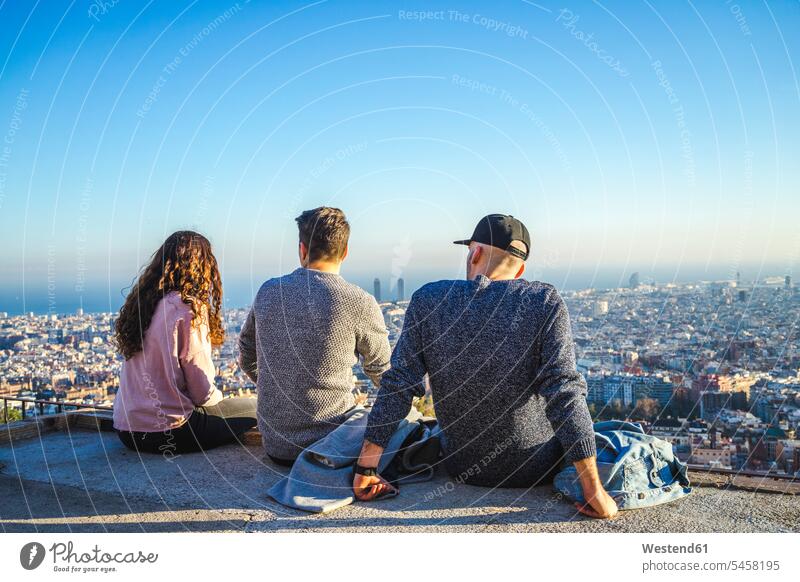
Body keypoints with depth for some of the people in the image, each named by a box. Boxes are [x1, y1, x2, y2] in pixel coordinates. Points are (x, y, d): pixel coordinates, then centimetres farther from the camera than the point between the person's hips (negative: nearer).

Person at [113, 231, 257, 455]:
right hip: (165, 434, -8)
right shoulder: (189, 309, -16)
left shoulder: (140, 302, 7)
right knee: (253, 409, 8)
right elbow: (202, 392, -14)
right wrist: (219, 398, 8)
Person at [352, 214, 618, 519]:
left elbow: (397, 386, -12)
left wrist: (365, 468, -6)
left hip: (462, 468, 2)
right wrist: (594, 490, -18)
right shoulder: (544, 302, -17)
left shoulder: (428, 300, -11)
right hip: (536, 470, -1)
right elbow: (564, 393, -22)